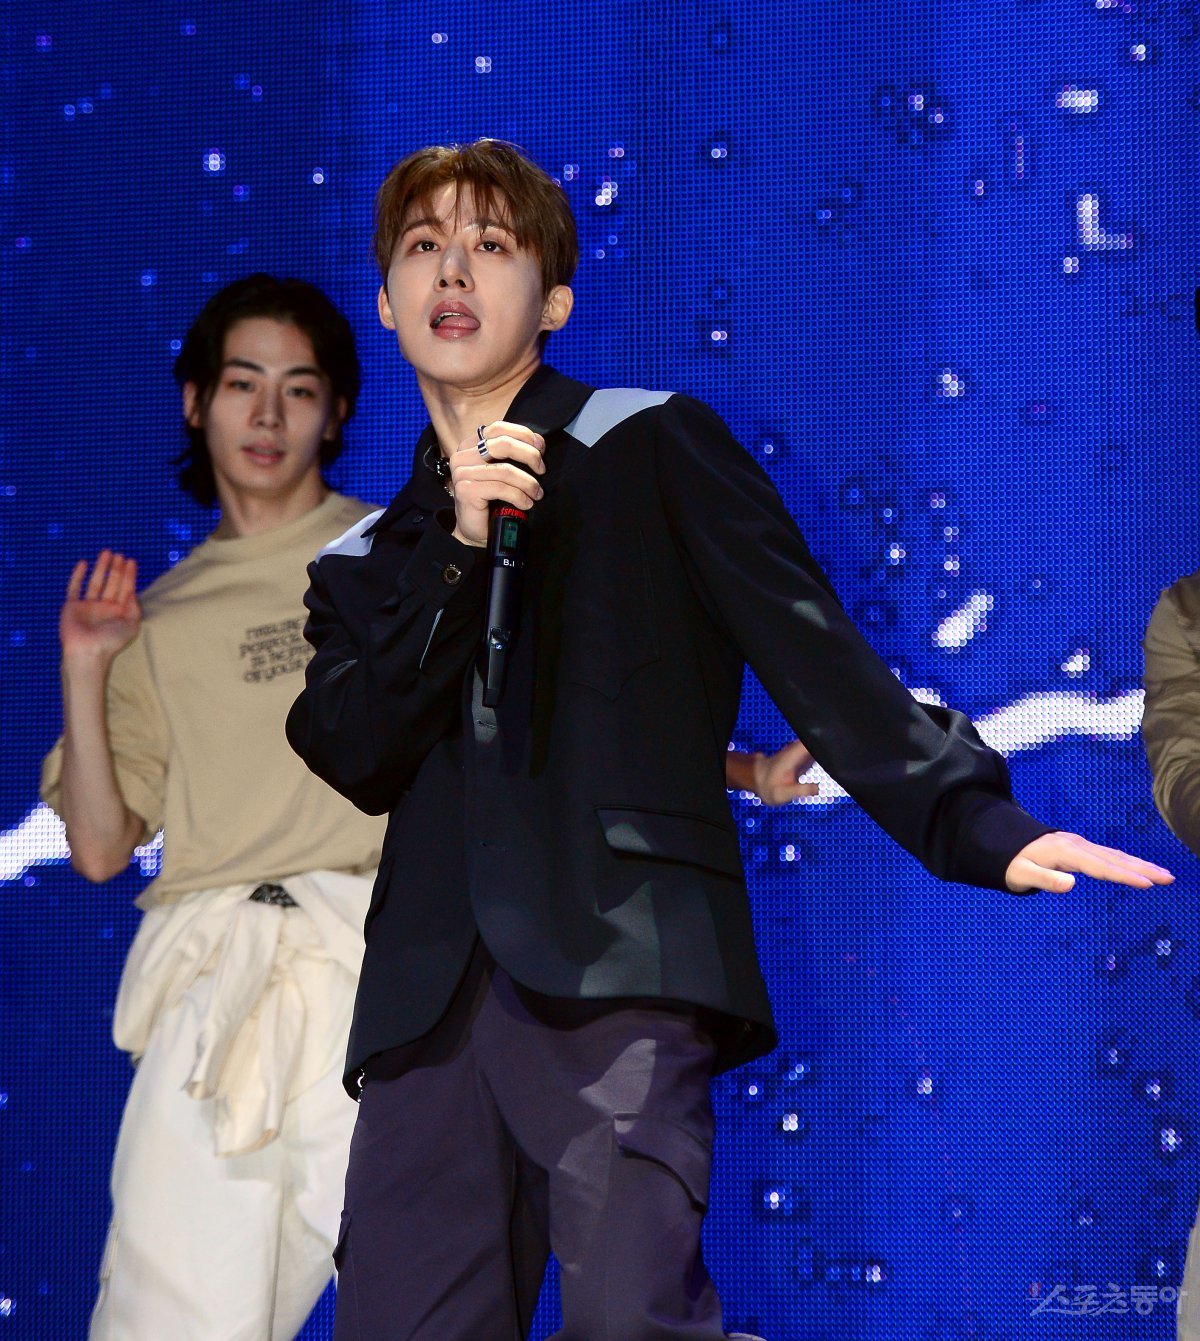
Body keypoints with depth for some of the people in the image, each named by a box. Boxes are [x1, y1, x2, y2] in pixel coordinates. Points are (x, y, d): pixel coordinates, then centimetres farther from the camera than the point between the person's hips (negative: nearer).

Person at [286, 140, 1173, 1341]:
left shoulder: (650, 445, 12)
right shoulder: (363, 564, 24)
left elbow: (811, 650, 1)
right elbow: (359, 758, 7)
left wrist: (971, 819, -13)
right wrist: (455, 548, -4)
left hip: (621, 958, -4)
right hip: (430, 1002, 5)